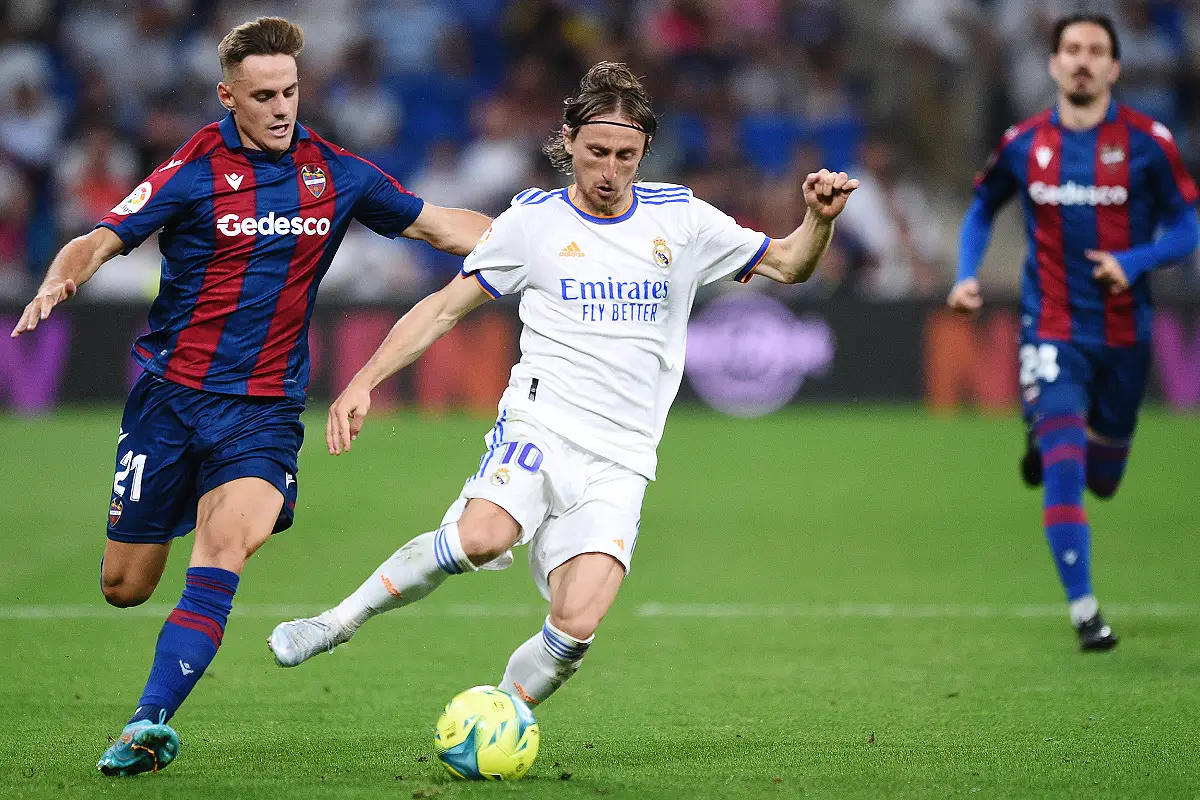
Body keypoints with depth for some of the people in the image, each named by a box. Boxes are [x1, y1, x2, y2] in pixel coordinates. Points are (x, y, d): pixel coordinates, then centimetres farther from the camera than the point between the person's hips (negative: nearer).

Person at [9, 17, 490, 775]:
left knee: (226, 546, -26)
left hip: (266, 407, 1)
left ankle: (149, 723, -27)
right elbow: (101, 241, -11)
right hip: (171, 392, -1)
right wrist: (59, 281, -33)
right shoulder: (195, 172, -6)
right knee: (124, 588, 3)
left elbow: (441, 225, 14)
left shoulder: (337, 173, 3)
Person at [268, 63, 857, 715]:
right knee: (480, 539, -33)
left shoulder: (679, 217, 10)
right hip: (538, 425, -2)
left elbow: (788, 265, 16)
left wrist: (820, 220, -5)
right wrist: (366, 379, 0)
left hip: (619, 462, 2)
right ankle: (339, 622, -13)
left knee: (577, 626, -19)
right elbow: (447, 307, 9)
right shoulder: (532, 219, 6)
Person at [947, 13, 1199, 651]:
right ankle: (1083, 610, -6)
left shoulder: (1147, 142, -5)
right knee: (1064, 471, -15)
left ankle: (1047, 439, 47)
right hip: (1052, 332, -1)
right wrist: (966, 275, 2)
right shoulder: (1023, 144, 0)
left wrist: (1133, 262, -18)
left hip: (1124, 335, 1)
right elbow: (982, 209, 17)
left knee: (1102, 479, 13)